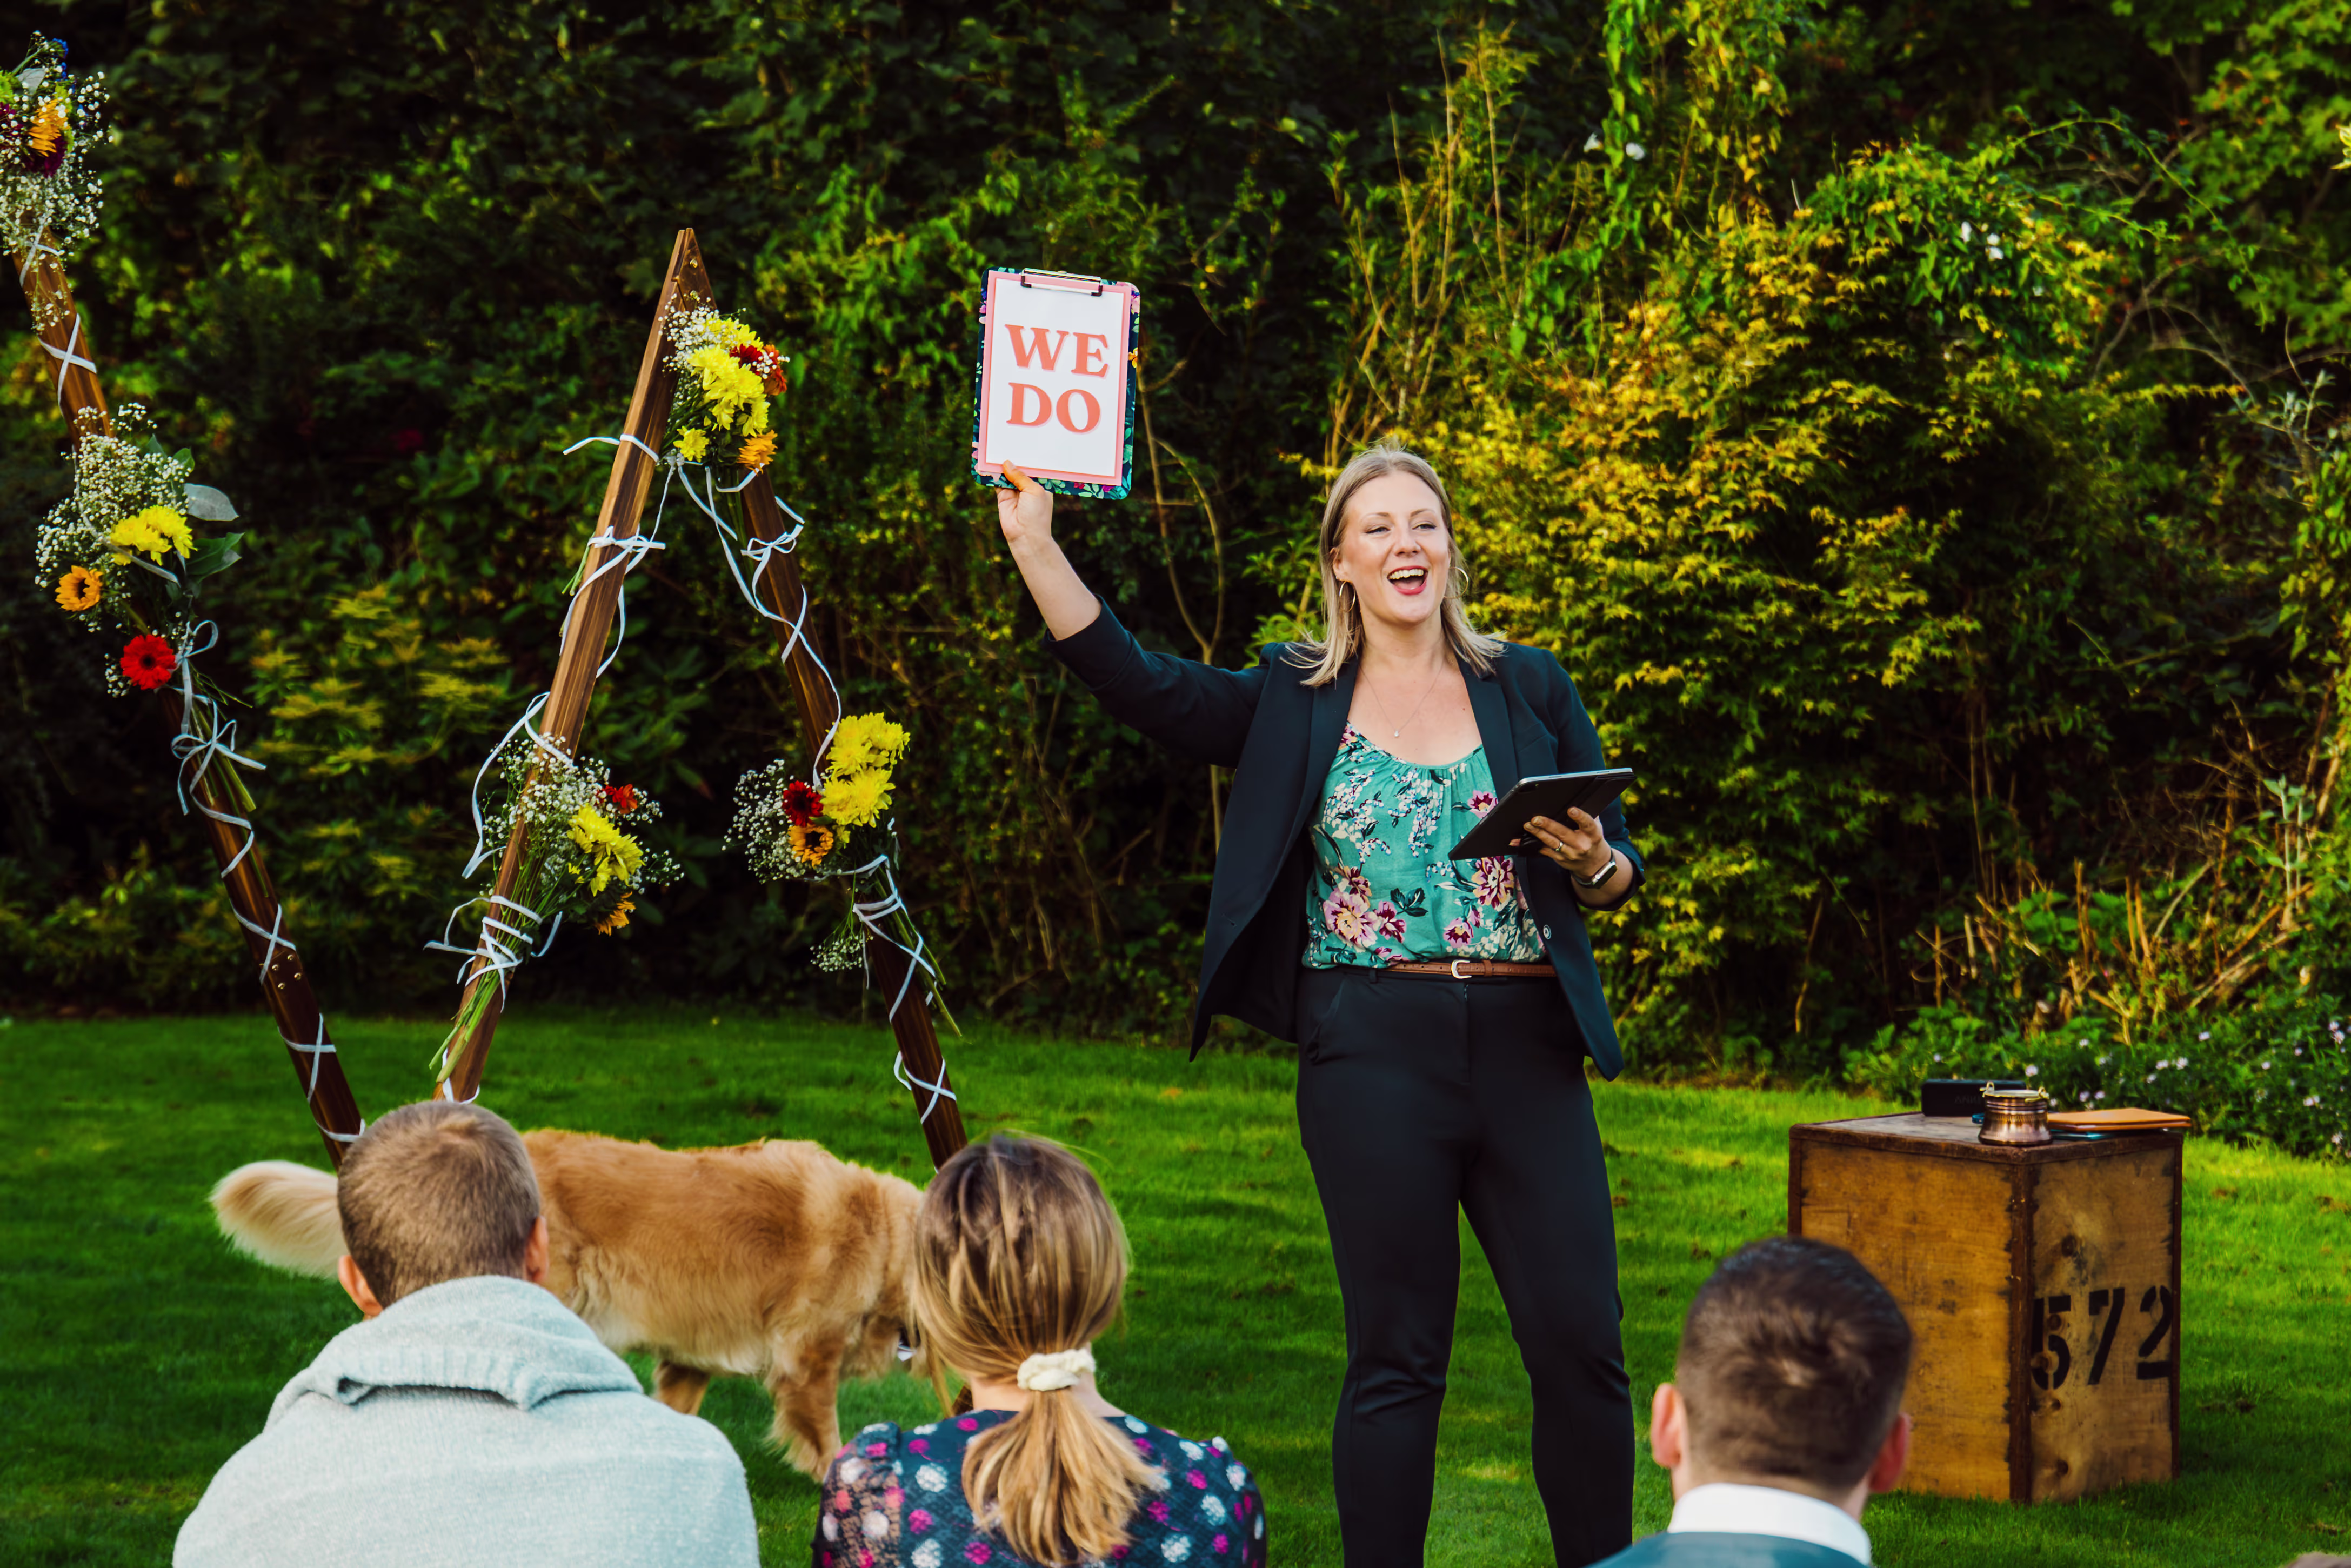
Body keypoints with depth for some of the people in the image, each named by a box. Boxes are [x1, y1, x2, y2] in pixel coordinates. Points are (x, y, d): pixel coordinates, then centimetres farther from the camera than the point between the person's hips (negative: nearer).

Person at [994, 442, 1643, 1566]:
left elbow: (1623, 872, 14)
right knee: (1397, 1356, 2)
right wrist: (1032, 540, -11)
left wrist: (1591, 861, -9)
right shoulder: (1292, 703, 9)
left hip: (1528, 1044, 1)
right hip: (1373, 1050, -1)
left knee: (1581, 1343, 0)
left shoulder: (1528, 689, 12)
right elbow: (1131, 681, -3)